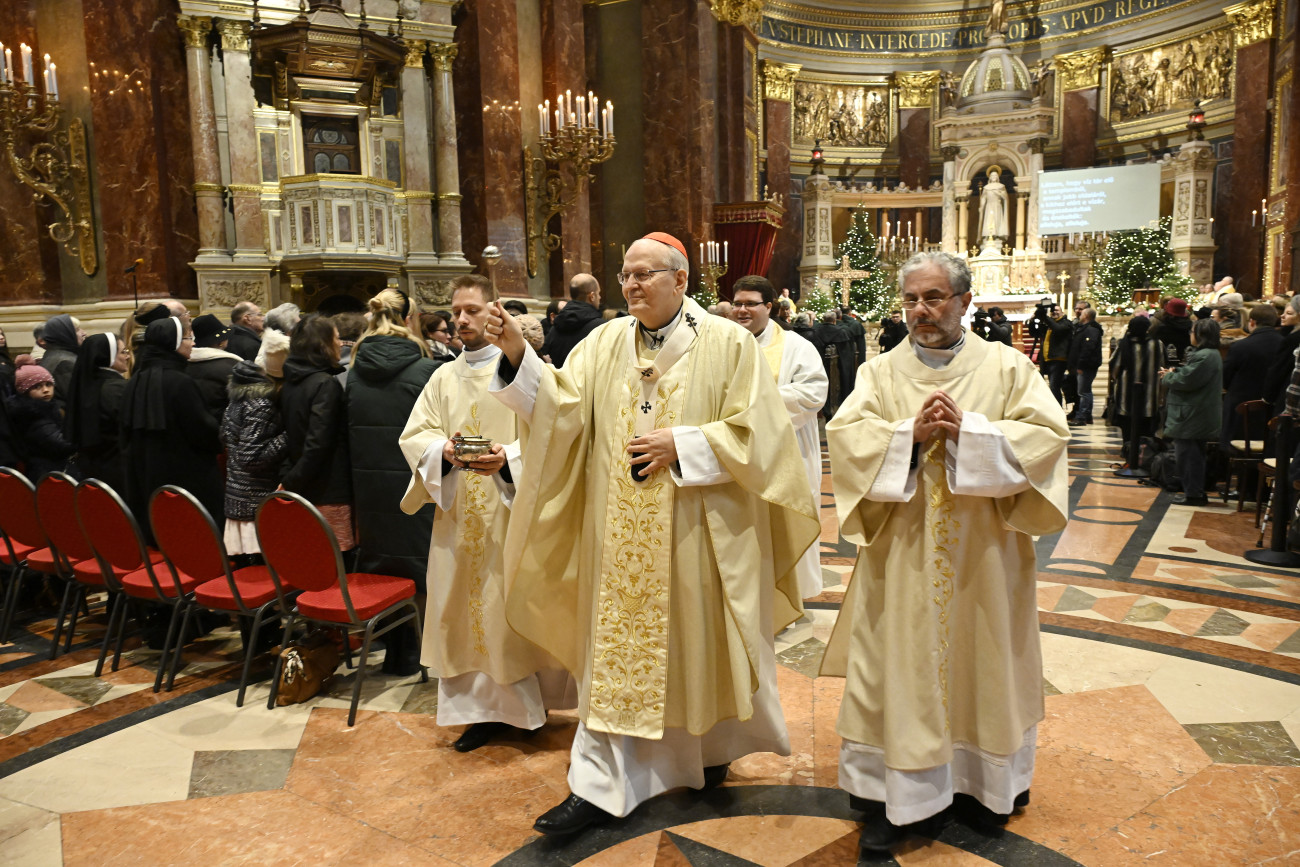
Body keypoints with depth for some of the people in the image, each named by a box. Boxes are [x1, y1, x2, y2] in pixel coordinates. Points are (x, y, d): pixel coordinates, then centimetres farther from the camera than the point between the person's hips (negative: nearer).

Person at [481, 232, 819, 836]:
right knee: (615, 651, 7)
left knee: (701, 644, 13)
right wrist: (517, 356, -19)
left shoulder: (728, 343, -6)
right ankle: (600, 785, 17)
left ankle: (714, 748, 40)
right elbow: (561, 404, -6)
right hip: (622, 535, 3)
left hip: (700, 532, -2)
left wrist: (681, 445, -17)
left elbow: (755, 432, -10)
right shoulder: (605, 343, 4)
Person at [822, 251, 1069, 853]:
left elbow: (1048, 433, -9)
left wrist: (966, 430, -19)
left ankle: (982, 781, 30)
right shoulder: (881, 372, 4)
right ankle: (896, 796, 15)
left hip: (983, 555, 0)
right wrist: (910, 434, -22)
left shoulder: (1006, 367, 2)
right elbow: (844, 435, -8)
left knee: (980, 660, 11)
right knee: (900, 664, 3)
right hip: (902, 557, 0)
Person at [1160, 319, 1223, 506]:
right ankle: (1196, 492, 25)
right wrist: (1174, 373, 3)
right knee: (1194, 454, 17)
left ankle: (1193, 494, 0)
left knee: (1187, 454, -5)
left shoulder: (1204, 356, -20)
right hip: (1198, 415, 11)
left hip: (1192, 416, -11)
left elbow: (1186, 381, -23)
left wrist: (1168, 377, -6)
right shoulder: (1210, 354, 16)